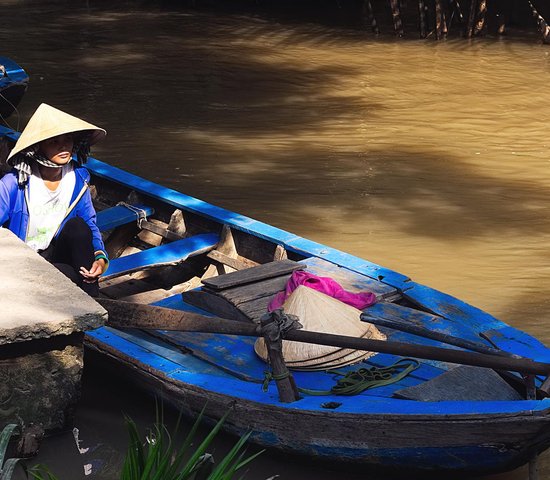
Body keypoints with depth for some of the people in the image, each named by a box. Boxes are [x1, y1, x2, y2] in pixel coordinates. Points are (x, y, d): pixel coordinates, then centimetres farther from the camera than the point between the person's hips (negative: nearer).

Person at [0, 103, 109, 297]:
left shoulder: (78, 178, -5)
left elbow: (90, 224, 4)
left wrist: (100, 257, -16)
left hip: (54, 254, 5)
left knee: (77, 225, -26)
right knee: (71, 277, -34)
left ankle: (93, 305, -22)